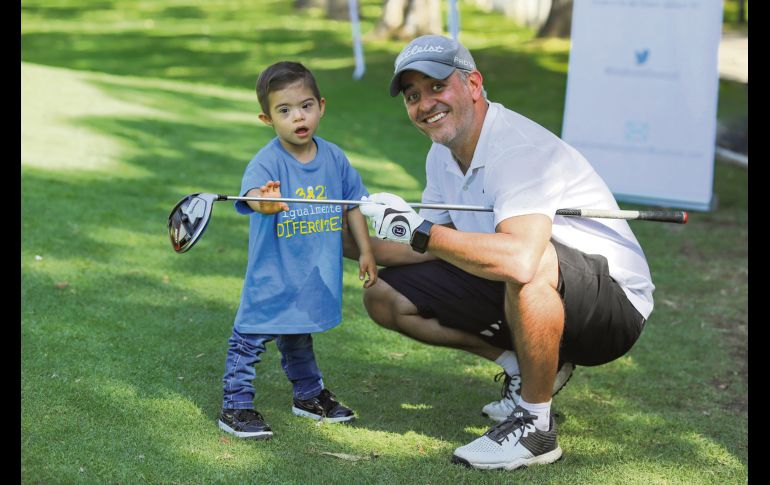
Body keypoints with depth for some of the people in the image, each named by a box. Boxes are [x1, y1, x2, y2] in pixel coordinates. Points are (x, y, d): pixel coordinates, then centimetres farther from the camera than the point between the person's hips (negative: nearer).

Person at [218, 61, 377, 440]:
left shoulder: (334, 157, -1)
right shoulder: (267, 161, -18)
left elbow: (352, 205, 9)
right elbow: (253, 191, -39)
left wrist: (366, 251, 9)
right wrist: (265, 202, -62)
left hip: (314, 276, 5)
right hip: (271, 276, -5)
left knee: (298, 339, 24)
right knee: (250, 337, -2)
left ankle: (309, 395, 41)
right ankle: (235, 407, 9)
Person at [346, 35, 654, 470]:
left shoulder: (521, 148, -27)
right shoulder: (443, 155, 3)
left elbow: (519, 259, -44)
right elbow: (435, 252, 13)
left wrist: (422, 231, -34)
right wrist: (355, 246, 2)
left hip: (614, 302, -9)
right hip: (526, 300, 9)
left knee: (529, 264, -42)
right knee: (385, 297, 3)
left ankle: (535, 426, -20)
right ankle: (524, 366, 11)